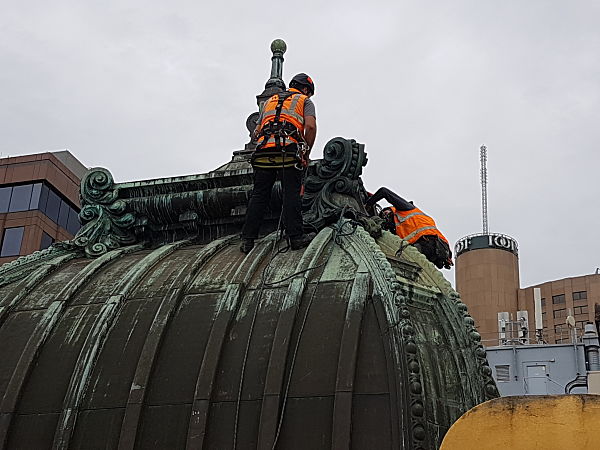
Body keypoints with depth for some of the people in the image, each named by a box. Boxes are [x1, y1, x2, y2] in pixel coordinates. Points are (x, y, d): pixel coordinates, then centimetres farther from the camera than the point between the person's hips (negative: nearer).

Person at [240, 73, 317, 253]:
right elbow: (310, 126, -1)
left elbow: (256, 132, 26)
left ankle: (247, 240, 2)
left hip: (263, 151, 4)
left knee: (259, 195, 5)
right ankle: (296, 237, -2)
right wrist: (306, 154, 6)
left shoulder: (269, 101, 32)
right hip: (289, 151, -4)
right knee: (291, 194, -1)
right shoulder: (305, 101, 17)